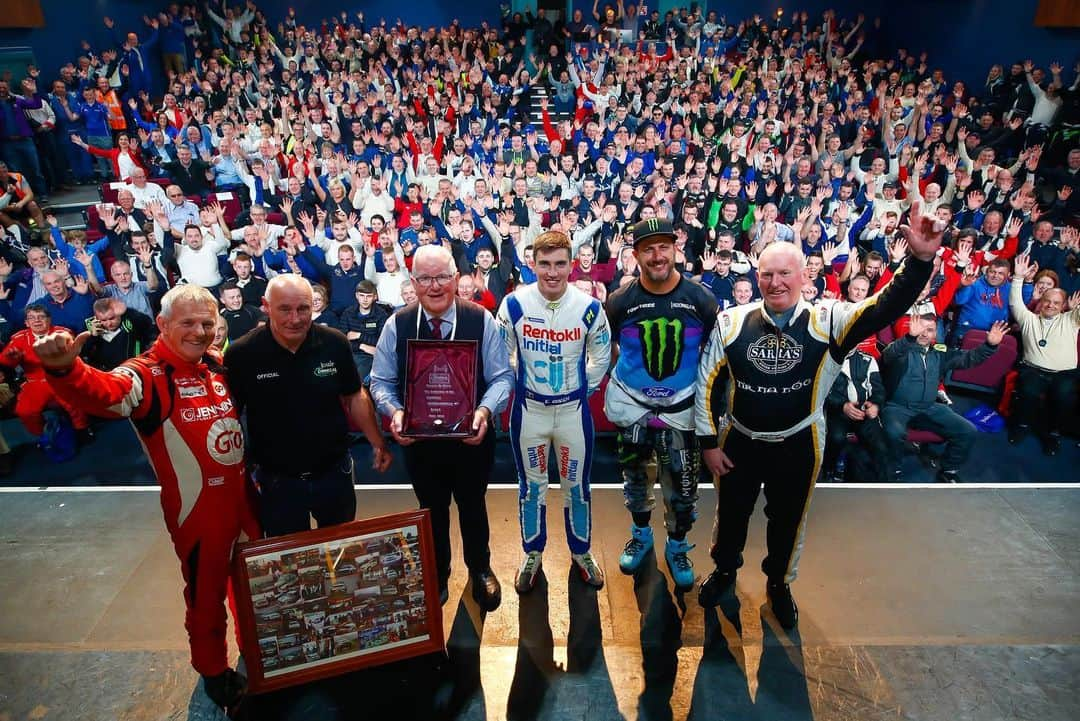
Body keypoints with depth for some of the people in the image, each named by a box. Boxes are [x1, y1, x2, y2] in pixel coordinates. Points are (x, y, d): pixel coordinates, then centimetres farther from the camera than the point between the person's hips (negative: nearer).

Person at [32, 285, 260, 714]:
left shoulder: (217, 365, 5)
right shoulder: (148, 374, -16)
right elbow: (104, 391, -39)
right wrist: (64, 369, -57)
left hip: (241, 496, 7)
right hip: (197, 508, -6)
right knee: (206, 593, 12)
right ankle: (214, 673, 37)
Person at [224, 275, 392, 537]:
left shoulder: (335, 343, -10)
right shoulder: (241, 354, -14)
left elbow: (355, 397, 3)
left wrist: (378, 443, 1)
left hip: (335, 473, 2)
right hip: (276, 481, -1)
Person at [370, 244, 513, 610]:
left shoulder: (481, 320, -13)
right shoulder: (397, 325, -7)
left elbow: (502, 376, -10)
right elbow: (381, 381, -1)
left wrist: (485, 409, -28)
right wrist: (394, 411, -21)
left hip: (472, 438, -1)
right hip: (419, 440, 1)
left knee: (472, 505, 21)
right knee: (432, 509, 21)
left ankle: (480, 569, 48)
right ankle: (437, 576, 46)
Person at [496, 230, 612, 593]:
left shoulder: (589, 307, -11)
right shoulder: (514, 304, -12)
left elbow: (601, 357, 4)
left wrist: (582, 390, 4)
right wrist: (516, 387, 4)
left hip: (573, 410, 0)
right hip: (528, 410, 0)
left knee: (577, 486, 14)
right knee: (531, 485, 15)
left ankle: (581, 552, 36)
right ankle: (532, 554, 34)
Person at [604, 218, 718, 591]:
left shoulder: (701, 301, -10)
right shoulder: (620, 301, -10)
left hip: (682, 406, 0)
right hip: (632, 405, 1)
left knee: (681, 484, 7)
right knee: (634, 475, 17)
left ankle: (677, 546, 33)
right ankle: (641, 533, 42)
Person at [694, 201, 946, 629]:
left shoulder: (827, 320, -12)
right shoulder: (731, 322, -10)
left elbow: (887, 306, -23)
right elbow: (708, 384, -5)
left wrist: (920, 259, -39)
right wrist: (709, 442, -4)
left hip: (799, 445, 0)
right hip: (738, 442, 0)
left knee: (788, 520, 20)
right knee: (731, 512, 20)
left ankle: (779, 583, 48)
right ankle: (724, 570, 49)